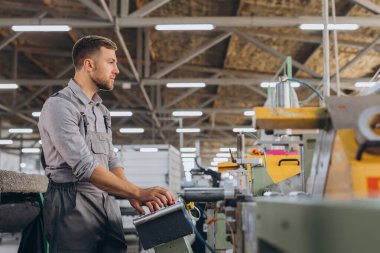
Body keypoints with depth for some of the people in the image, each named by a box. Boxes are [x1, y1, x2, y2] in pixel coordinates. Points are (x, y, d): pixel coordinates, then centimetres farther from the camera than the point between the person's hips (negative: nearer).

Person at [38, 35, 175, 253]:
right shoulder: (59, 106, -10)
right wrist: (137, 192, -23)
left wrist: (132, 196, -2)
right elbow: (85, 167, -19)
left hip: (108, 204, 7)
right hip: (73, 205, -7)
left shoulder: (102, 110, 17)